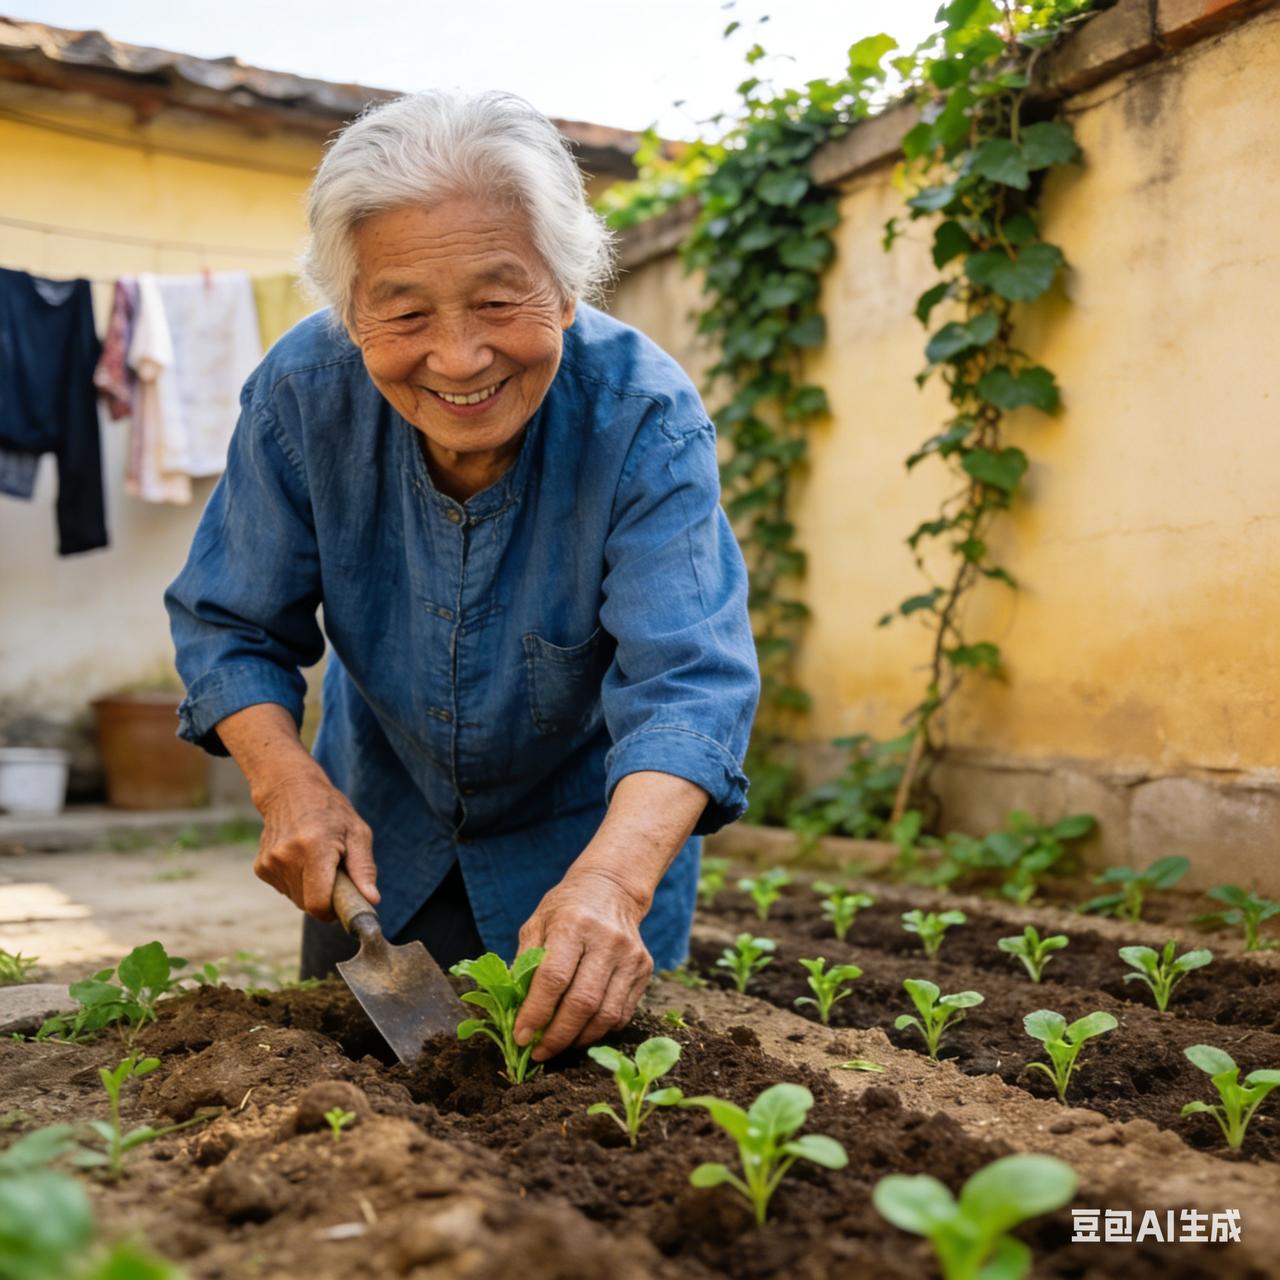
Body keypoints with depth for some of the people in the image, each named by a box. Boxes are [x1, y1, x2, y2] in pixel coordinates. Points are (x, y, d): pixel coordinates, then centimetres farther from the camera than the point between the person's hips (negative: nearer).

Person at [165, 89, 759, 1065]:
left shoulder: (648, 421, -32)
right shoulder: (302, 393, -23)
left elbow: (687, 680, -41)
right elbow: (229, 626, -12)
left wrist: (614, 876, -60)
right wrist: (286, 782, -31)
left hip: (595, 826, -2)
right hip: (383, 824, 3)